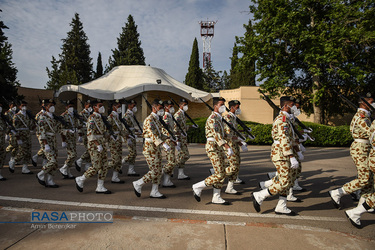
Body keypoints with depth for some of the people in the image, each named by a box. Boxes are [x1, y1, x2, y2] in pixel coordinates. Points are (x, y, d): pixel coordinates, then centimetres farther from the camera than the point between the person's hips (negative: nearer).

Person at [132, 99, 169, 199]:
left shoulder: (157, 119, 14)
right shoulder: (149, 119, -17)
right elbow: (152, 134, -29)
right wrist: (164, 144, -37)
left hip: (157, 147, 9)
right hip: (150, 148, -9)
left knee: (158, 171, 10)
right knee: (155, 171, -8)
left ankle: (154, 192, 19)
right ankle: (138, 184, 9)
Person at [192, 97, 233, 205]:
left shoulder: (219, 118, 16)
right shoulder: (212, 118, -15)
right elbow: (216, 135, -26)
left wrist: (227, 146, 20)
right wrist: (228, 147, -32)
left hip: (219, 148, 10)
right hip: (213, 147, -9)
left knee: (222, 174, 9)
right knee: (219, 174, -9)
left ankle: (216, 197, 18)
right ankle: (197, 187, 4)